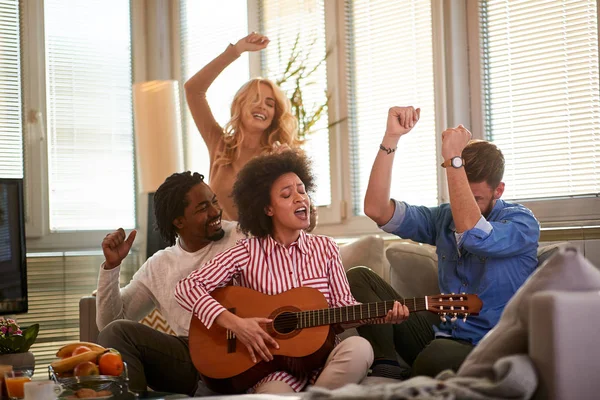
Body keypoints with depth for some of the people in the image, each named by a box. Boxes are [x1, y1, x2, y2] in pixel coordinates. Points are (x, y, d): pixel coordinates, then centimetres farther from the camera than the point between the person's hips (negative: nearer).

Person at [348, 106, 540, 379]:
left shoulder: (522, 223, -8)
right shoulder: (444, 219, 8)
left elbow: (473, 236, -30)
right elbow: (377, 209, -4)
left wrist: (453, 159, -25)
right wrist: (392, 137, -10)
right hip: (441, 334, 7)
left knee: (437, 355, -42)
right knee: (358, 278, -2)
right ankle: (386, 369, -17)